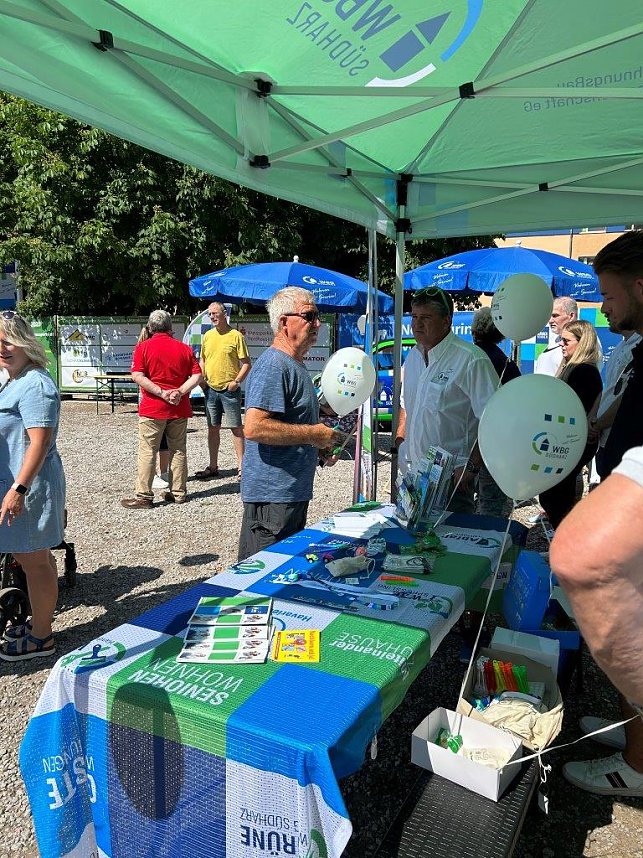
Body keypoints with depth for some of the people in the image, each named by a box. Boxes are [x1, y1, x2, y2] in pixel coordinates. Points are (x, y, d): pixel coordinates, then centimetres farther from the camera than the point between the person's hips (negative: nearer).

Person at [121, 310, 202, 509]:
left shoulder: (143, 347, -3)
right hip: (179, 408, 3)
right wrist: (179, 392, -11)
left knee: (148, 451, 1)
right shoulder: (184, 348, 6)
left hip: (152, 408, -3)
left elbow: (137, 376, -14)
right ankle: (178, 493, 17)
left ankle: (144, 496, 2)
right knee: (178, 450, 12)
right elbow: (197, 376, -2)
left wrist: (162, 393, -15)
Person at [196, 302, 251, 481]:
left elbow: (246, 364, -6)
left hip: (229, 390, -5)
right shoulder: (208, 336, 11)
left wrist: (237, 381, -16)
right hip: (211, 389, 5)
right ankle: (213, 467, 19)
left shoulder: (236, 335, -5)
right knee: (213, 428, 10)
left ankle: (241, 466, 6)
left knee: (236, 427, -1)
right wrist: (201, 379, 5)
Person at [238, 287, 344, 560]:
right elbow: (254, 427, -28)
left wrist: (321, 444, 11)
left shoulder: (296, 364, 16)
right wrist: (312, 434, -20)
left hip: (294, 491, 11)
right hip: (272, 495, -10)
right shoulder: (273, 365, -17)